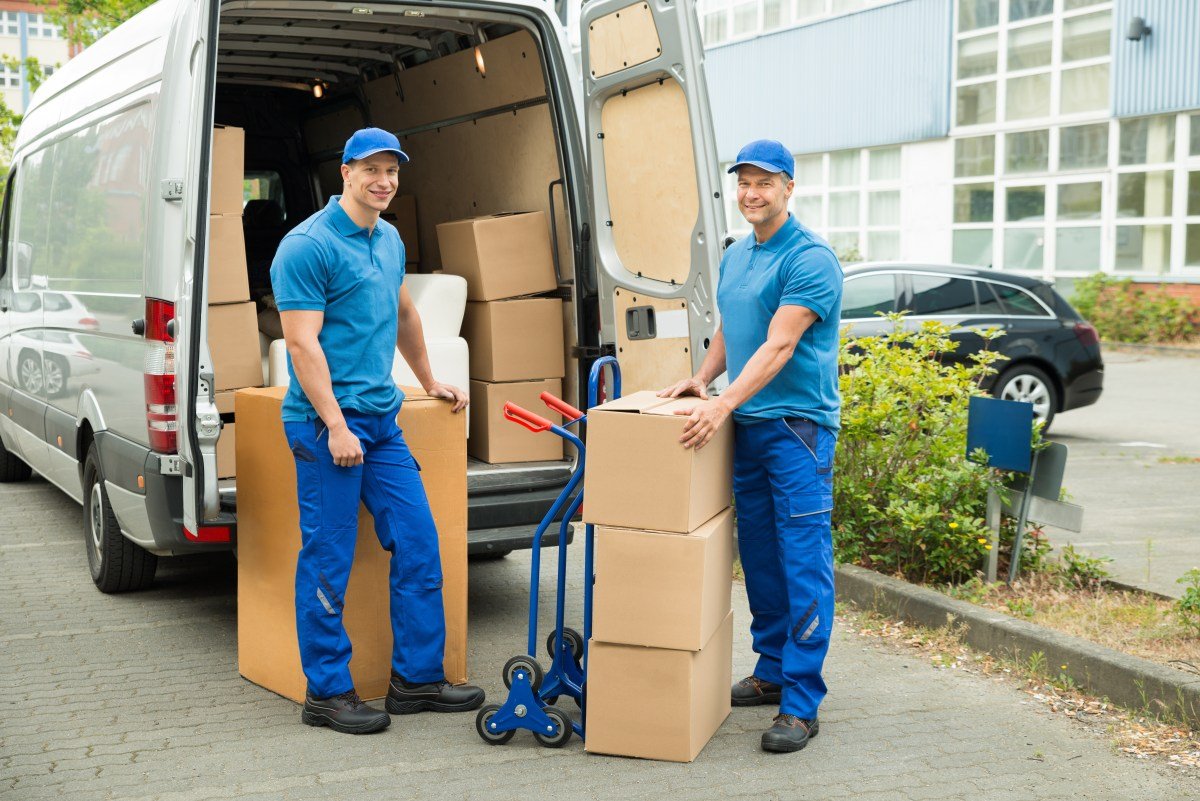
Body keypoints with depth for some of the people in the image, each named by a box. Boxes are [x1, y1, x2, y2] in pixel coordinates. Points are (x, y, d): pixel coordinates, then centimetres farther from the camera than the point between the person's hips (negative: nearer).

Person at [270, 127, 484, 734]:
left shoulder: (390, 241, 15)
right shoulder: (308, 245, -11)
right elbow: (302, 343, -16)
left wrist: (429, 381, 36)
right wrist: (336, 427, -20)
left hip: (382, 419, 8)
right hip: (327, 423, -8)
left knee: (418, 543, 7)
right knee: (328, 560, 0)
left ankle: (417, 677, 17)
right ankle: (327, 693, 11)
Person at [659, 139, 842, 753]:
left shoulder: (810, 259, -12)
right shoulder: (734, 257, 15)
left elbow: (778, 346, -21)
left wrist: (724, 404, -27)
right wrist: (701, 379, 6)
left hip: (797, 424, -8)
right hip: (745, 425, 9)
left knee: (804, 564, -8)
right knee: (758, 556, 14)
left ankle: (800, 704, -6)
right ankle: (771, 673, 27)